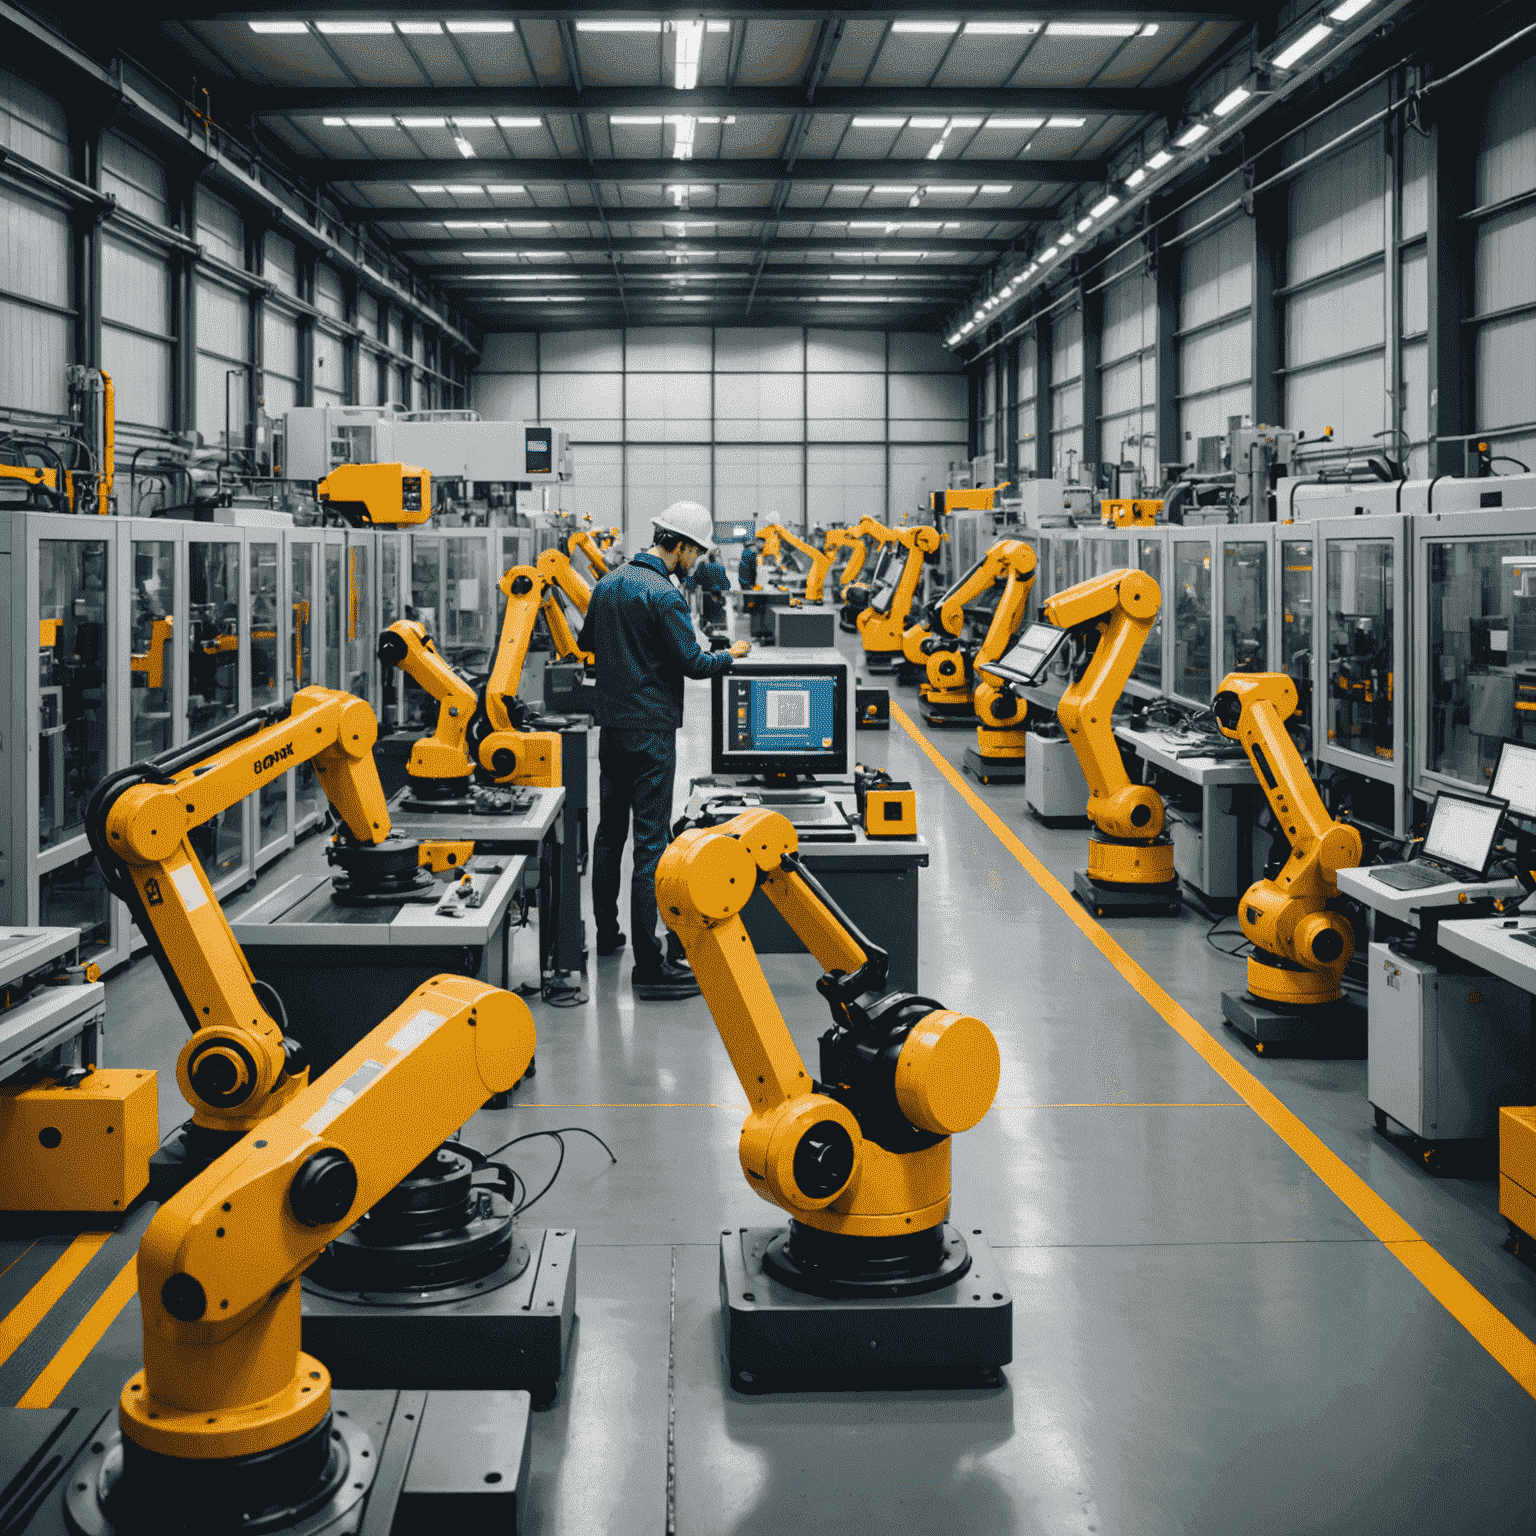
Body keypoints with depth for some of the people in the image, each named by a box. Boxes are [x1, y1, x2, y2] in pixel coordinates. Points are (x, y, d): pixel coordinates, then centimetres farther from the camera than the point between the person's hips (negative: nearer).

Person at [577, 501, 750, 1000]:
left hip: (611, 724, 8)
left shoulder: (608, 584, 8)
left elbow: (587, 641, 21)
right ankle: (649, 965, -8)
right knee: (651, 841, -8)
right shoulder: (664, 594, -17)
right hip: (651, 729, -8)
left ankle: (606, 933, 33)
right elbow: (693, 663, -15)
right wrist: (731, 655, 3)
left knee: (610, 829, 19)